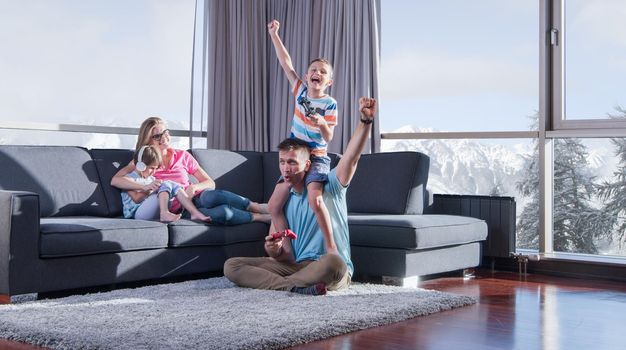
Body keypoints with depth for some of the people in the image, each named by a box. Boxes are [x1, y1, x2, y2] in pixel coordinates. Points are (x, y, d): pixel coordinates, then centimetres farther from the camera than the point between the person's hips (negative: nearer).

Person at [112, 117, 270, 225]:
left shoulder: (182, 156, 15)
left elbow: (210, 183, 13)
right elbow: (115, 180, -6)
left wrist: (194, 187, -10)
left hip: (197, 199, 3)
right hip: (178, 210, -3)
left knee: (215, 196, -37)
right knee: (222, 213, -35)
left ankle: (257, 207, -25)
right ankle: (260, 216, -21)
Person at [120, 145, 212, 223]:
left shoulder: (151, 179, 27)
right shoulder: (130, 178, 4)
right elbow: (136, 199, -10)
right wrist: (149, 189, -17)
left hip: (155, 211, 7)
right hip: (138, 213, -7)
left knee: (174, 186, -11)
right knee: (166, 184, -22)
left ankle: (195, 213, -24)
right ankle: (164, 213, -42)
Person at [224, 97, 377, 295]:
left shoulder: (329, 187, 4)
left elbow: (351, 157, -14)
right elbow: (287, 256, 9)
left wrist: (366, 121, -29)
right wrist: (274, 250, -16)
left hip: (333, 272, -5)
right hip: (296, 266, 5)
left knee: (333, 261, -43)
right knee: (231, 266, -13)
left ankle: (273, 283, -24)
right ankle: (299, 287, -29)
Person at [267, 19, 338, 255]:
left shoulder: (329, 104, -9)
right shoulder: (300, 91, 3)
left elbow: (329, 138, -12)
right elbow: (286, 63, 3)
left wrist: (323, 124, -33)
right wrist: (274, 34, 2)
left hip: (317, 158, -6)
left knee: (314, 199, -30)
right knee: (274, 206, 1)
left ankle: (331, 247, -21)